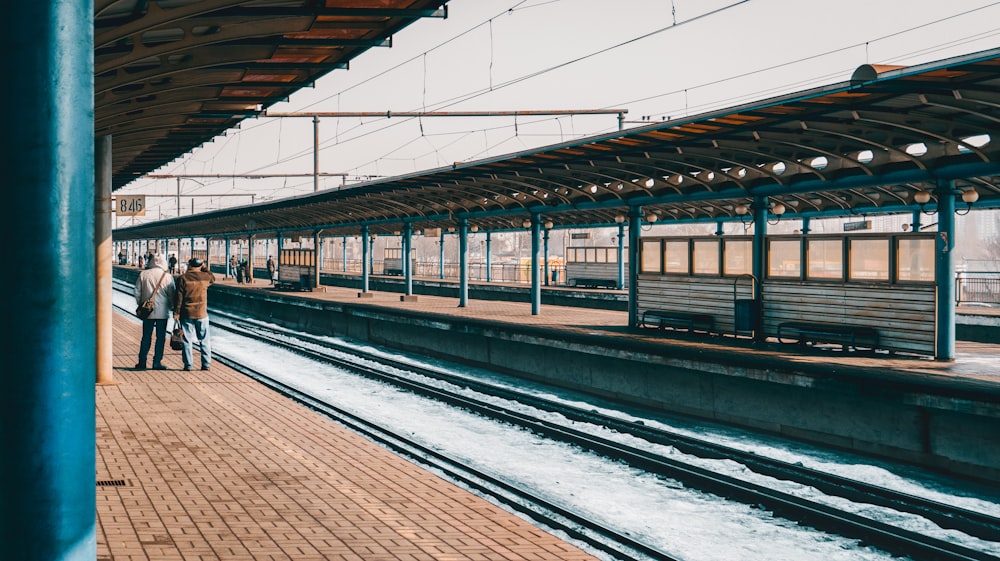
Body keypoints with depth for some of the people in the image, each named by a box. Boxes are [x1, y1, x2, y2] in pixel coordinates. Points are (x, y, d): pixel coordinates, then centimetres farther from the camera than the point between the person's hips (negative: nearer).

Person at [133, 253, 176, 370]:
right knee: (161, 337, 5)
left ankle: (142, 362, 11)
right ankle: (157, 362, 4)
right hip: (162, 312, -2)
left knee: (146, 337, 10)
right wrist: (171, 306, 14)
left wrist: (141, 305, 17)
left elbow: (137, 292, 3)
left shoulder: (143, 275, -1)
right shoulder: (168, 277, -7)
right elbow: (172, 294, -2)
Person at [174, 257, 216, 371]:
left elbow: (179, 297, -8)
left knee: (187, 340, 4)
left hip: (186, 313, -1)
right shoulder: (205, 276, -1)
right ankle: (206, 364, 10)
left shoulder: (182, 278, -7)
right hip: (202, 314, 2)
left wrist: (176, 313, -4)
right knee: (204, 340, 10)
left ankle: (188, 365, 4)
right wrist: (205, 268, 21)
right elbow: (213, 278, 24)